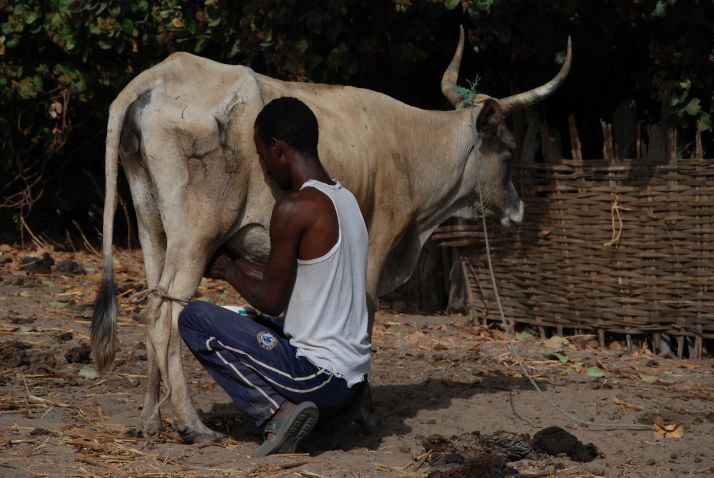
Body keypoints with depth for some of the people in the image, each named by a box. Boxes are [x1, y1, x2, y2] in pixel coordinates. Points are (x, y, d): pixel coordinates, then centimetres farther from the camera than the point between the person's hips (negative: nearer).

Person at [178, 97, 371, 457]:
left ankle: (275, 412, -9)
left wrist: (228, 271, 9)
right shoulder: (346, 200, 10)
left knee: (195, 318, 0)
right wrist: (242, 268, 25)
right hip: (355, 383, 9)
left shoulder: (294, 208, -16)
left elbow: (271, 301, -9)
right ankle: (284, 408, 11)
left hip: (317, 379, -9)